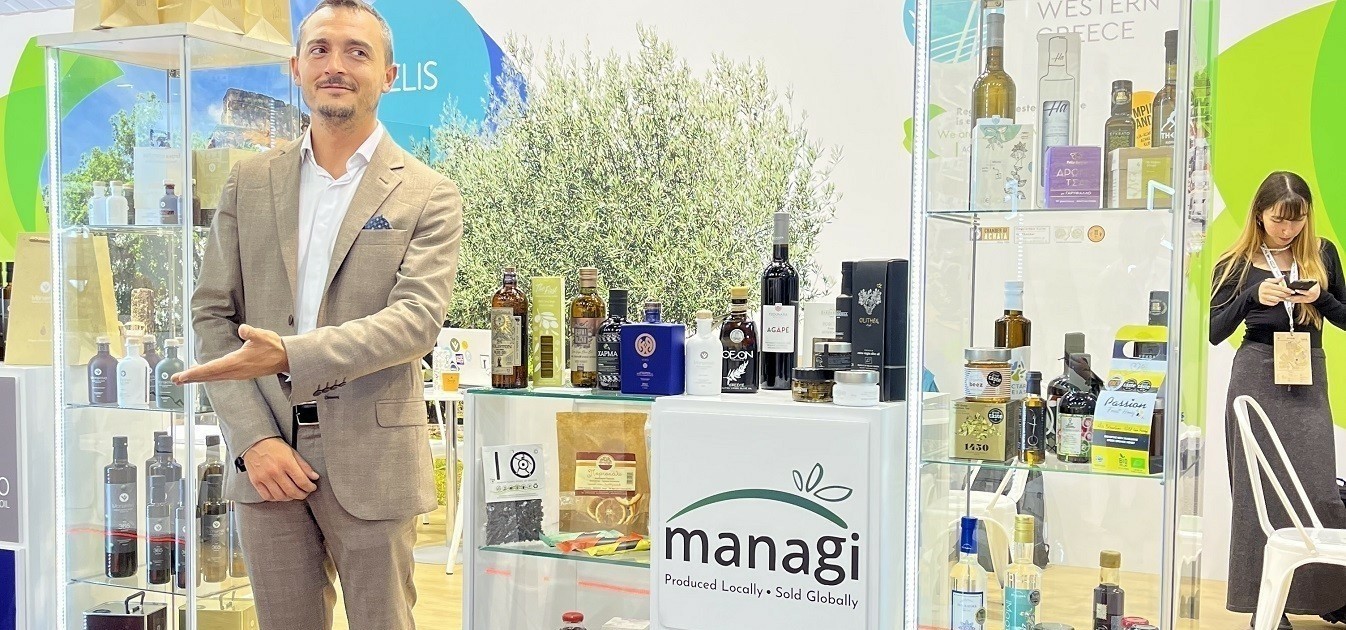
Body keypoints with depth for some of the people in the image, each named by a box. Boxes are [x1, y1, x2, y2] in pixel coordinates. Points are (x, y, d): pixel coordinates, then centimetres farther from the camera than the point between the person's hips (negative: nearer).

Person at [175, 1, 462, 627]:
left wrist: (290, 355, -26)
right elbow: (212, 314, 5)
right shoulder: (249, 182, 7)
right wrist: (252, 438, -7)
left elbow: (417, 318, -14)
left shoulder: (429, 195, -2)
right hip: (265, 456, 3)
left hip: (369, 459, -3)